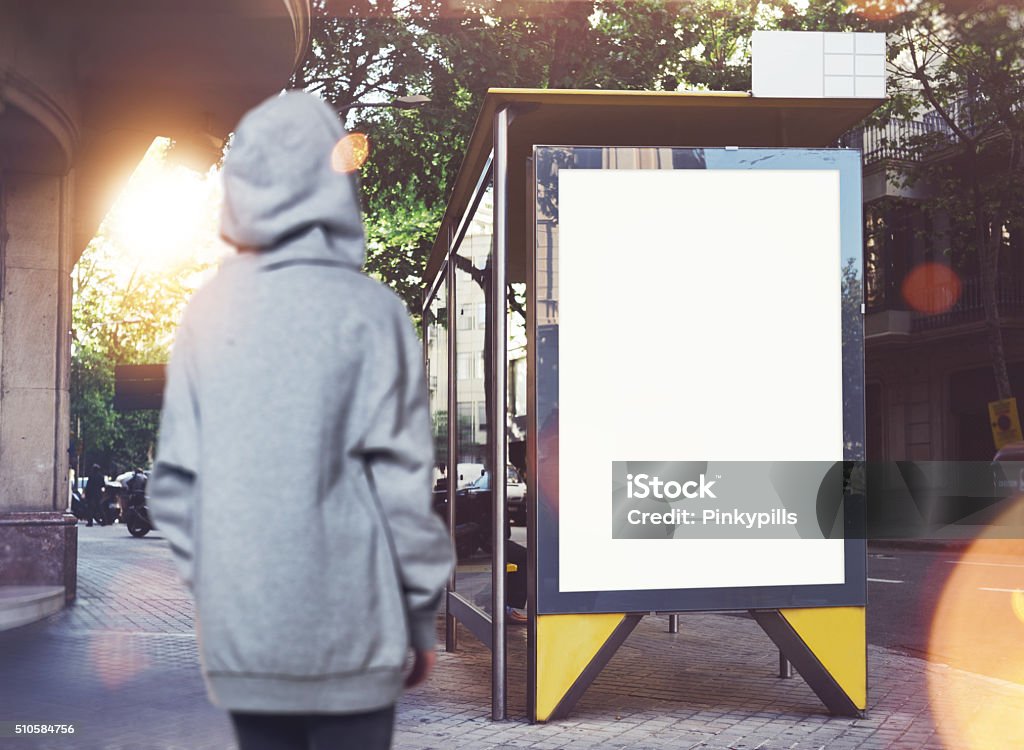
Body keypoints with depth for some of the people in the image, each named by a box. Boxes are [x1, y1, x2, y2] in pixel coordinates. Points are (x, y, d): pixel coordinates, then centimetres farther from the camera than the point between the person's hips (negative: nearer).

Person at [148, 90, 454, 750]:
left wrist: (209, 582, 15)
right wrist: (423, 613, 2)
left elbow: (174, 478, 2)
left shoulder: (208, 310, 0)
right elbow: (402, 481, -9)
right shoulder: (368, 311, -9)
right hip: (347, 628, -3)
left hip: (239, 628, 3)